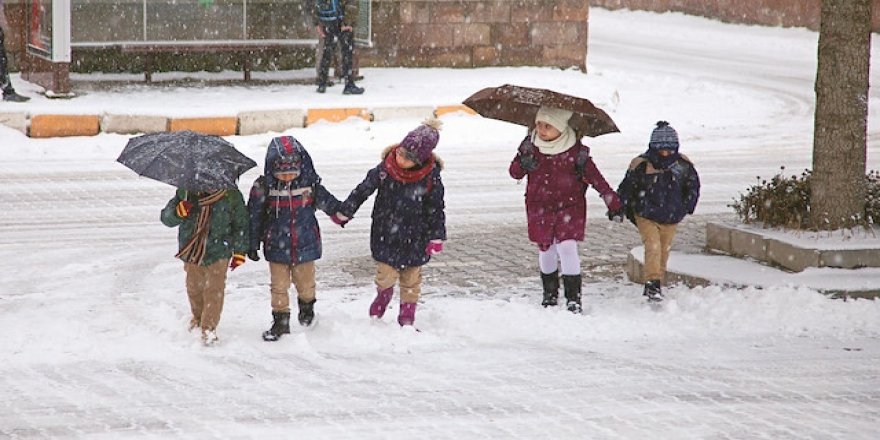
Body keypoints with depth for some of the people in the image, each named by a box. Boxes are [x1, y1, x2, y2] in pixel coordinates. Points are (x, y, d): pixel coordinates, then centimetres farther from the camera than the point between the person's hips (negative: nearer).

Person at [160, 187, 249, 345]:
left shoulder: (231, 196, -12)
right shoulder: (185, 193, -10)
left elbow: (241, 225, 2)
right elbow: (166, 218, -9)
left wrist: (239, 252, 4)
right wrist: (179, 211, -31)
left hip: (218, 255, -3)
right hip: (191, 253, 3)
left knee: (214, 291, -6)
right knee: (194, 289, 19)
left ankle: (209, 328, 4)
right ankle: (198, 318, 43)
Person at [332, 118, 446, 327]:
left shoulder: (430, 177, -14)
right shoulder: (385, 169, -13)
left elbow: (436, 208, -4)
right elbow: (363, 190, -1)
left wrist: (436, 237, -5)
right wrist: (343, 212, 5)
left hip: (414, 236, 0)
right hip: (385, 234, 0)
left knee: (411, 278, 9)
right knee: (386, 274, 1)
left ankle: (407, 316, 24)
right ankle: (383, 297, 34)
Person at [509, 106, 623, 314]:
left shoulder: (575, 150, -12)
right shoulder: (530, 144, -4)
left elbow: (595, 177, -8)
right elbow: (514, 172, 0)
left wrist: (613, 203, -11)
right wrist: (523, 165, -25)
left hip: (569, 205, -3)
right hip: (540, 207, 3)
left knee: (567, 247, -15)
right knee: (546, 249, 9)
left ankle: (573, 297, -10)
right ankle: (550, 293, 31)